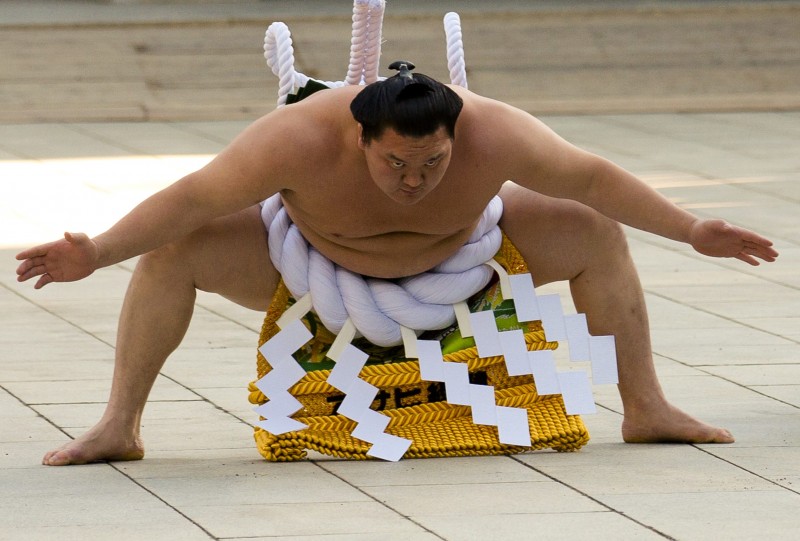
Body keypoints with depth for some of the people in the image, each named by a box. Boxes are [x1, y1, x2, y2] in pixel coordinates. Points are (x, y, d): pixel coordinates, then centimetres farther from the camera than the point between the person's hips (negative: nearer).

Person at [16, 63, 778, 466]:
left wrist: (693, 232, -18)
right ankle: (119, 426, -14)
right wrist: (96, 254, -44)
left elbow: (592, 177, -23)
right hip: (312, 254, -2)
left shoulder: (492, 136, -36)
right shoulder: (301, 138, -42)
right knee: (173, 252, -22)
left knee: (595, 236, -10)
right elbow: (191, 198, -37)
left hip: (452, 252, 2)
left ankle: (646, 409, 3)